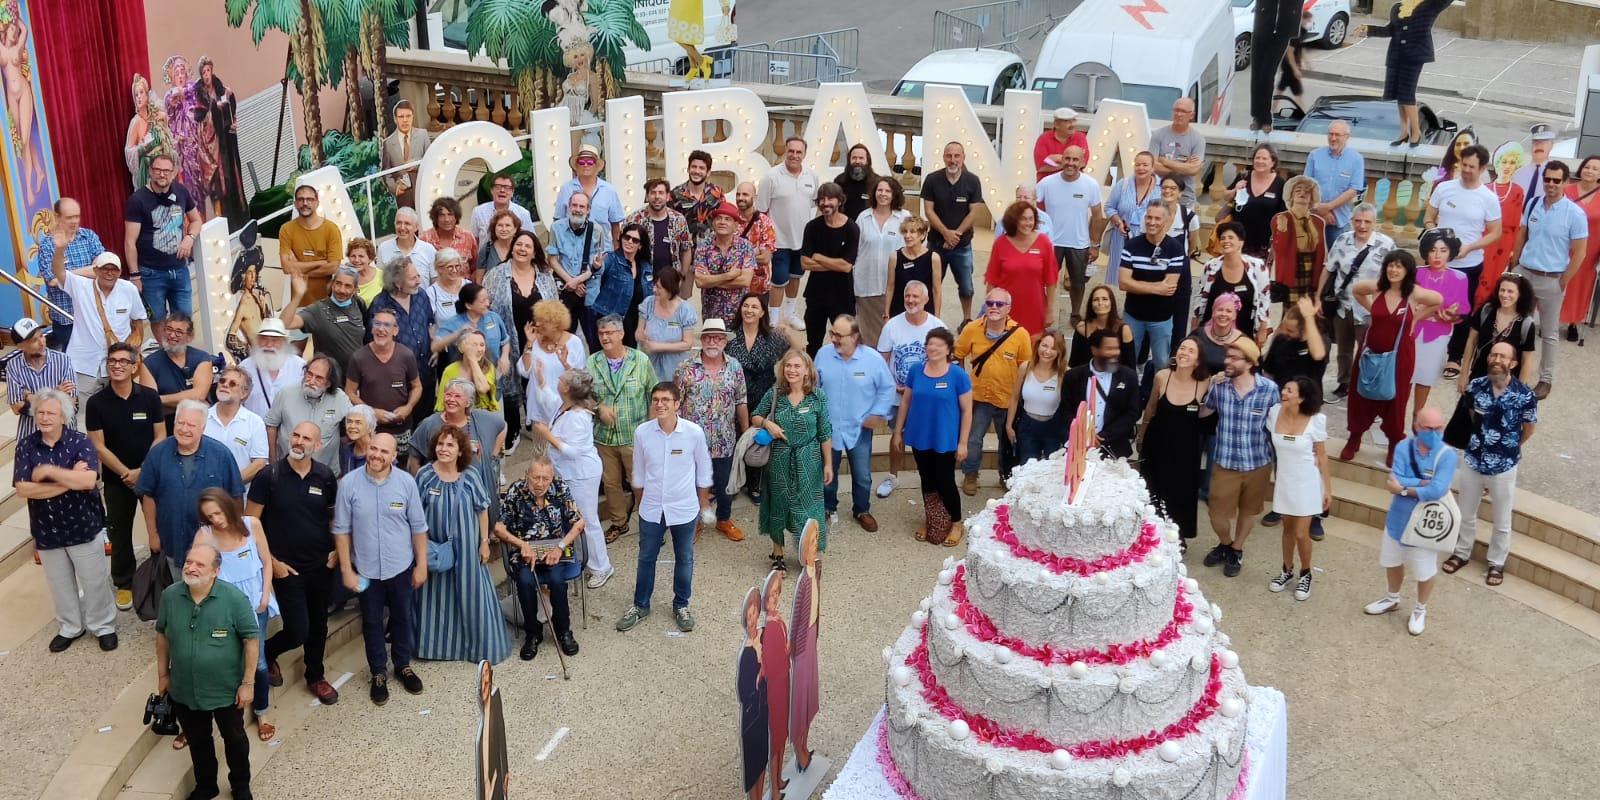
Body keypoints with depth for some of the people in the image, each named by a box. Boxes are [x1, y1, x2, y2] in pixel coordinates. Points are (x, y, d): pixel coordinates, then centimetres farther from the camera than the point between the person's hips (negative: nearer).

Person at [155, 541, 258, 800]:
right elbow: (162, 635, 4)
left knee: (234, 738, 18)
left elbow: (251, 639, -15)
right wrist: (163, 675, 8)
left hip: (227, 689, -3)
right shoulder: (170, 595, -12)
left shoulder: (234, 599, -23)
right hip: (184, 690, 3)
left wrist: (248, 682, -14)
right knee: (197, 741, 22)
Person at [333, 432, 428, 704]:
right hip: (366, 569, -1)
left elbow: (418, 527, -2)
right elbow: (341, 529, -6)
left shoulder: (406, 482, -11)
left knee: (402, 618, 18)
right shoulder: (349, 483, -14)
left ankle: (403, 666, 39)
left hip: (401, 567, 1)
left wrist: (421, 565, 0)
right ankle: (378, 673, 32)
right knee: (372, 622, 15)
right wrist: (346, 569, -5)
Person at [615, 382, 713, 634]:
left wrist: (704, 503, 5)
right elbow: (639, 473, 3)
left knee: (684, 559, 15)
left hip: (684, 509, -1)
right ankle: (640, 605, 33)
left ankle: (681, 605, 34)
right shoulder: (642, 432, -12)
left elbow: (703, 470, -2)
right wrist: (639, 503, 11)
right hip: (651, 509, 1)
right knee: (646, 558, 15)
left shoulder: (694, 432, -16)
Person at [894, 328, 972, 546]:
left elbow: (966, 410, -8)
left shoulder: (958, 375, -13)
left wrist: (962, 442, -9)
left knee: (945, 483, 4)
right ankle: (928, 520, 34)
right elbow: (905, 402, 8)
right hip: (920, 438, 3)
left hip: (945, 440, -3)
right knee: (927, 481, 17)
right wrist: (898, 432, 8)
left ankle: (956, 524, 23)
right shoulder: (916, 371, -2)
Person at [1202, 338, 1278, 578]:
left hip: (1258, 463, -1)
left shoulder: (1269, 389, -16)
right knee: (1218, 515, 7)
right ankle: (1225, 544, 40)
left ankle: (1237, 550, 44)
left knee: (1247, 510, 19)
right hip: (1225, 463, 1)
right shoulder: (1219, 385, -10)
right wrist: (1210, 388, -9)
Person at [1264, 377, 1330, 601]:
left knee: (1301, 534, 1)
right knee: (1288, 528, 17)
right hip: (1284, 481, 3)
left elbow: (1321, 456, -9)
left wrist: (1328, 488, -6)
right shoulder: (1275, 412, -11)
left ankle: (1305, 574, 25)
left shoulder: (1315, 420, -18)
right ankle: (1287, 571, 37)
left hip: (1306, 483, -3)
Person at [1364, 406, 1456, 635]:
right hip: (1398, 517, 4)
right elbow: (1395, 480, -23)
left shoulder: (1447, 455, -21)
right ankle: (1392, 599, 50)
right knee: (1392, 562, 25)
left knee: (1424, 571, 14)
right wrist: (1423, 483, -29)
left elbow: (1437, 490, -31)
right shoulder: (1404, 447, -12)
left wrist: (1404, 489, -23)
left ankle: (1420, 610, 39)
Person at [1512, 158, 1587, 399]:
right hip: (1524, 273, 4)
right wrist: (1513, 267, 11)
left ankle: (1546, 380, 16)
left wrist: (1563, 282, -9)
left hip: (1552, 279, -4)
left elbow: (1580, 253, -8)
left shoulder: (1575, 214, -11)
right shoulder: (1533, 204, 2)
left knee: (1549, 333, 7)